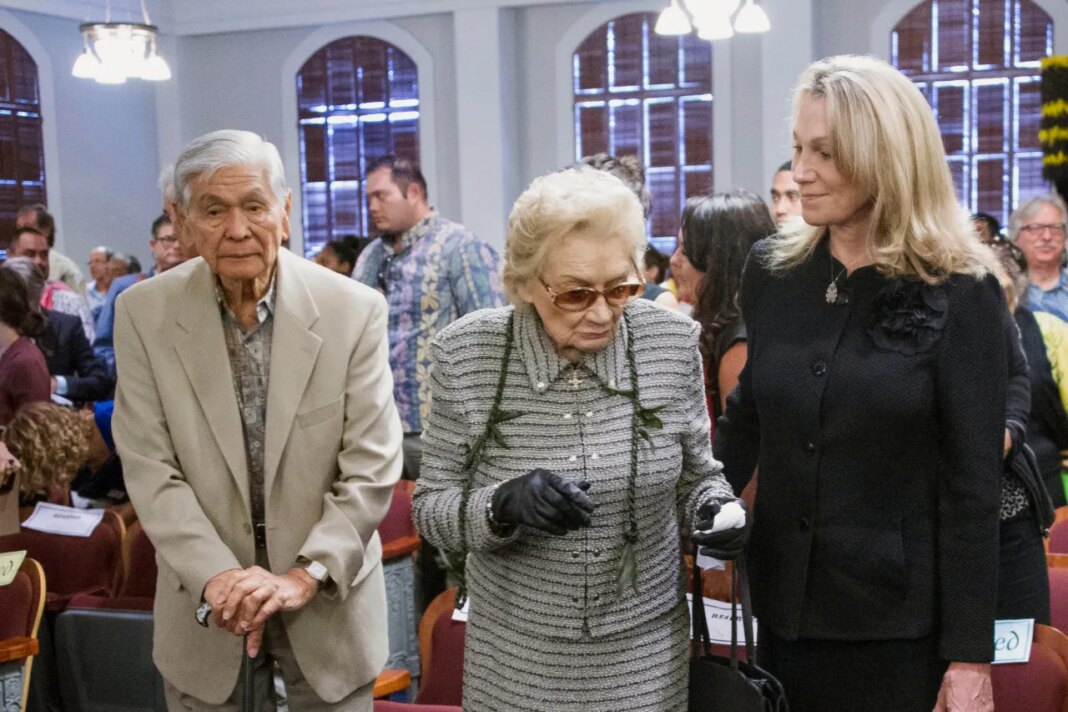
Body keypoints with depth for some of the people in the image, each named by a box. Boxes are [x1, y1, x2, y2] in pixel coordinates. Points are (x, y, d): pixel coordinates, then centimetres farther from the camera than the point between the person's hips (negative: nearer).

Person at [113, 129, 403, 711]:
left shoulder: (355, 310, -10)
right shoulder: (144, 313, -6)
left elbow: (372, 467, -10)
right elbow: (149, 467, -8)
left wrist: (306, 574, -19)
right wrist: (216, 576, -18)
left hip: (327, 598, 0)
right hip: (206, 607, 1)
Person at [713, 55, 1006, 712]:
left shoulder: (960, 294, -10)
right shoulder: (771, 271, 2)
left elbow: (973, 484, -10)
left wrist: (969, 654, -11)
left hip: (899, 618, -4)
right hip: (784, 603, 4)